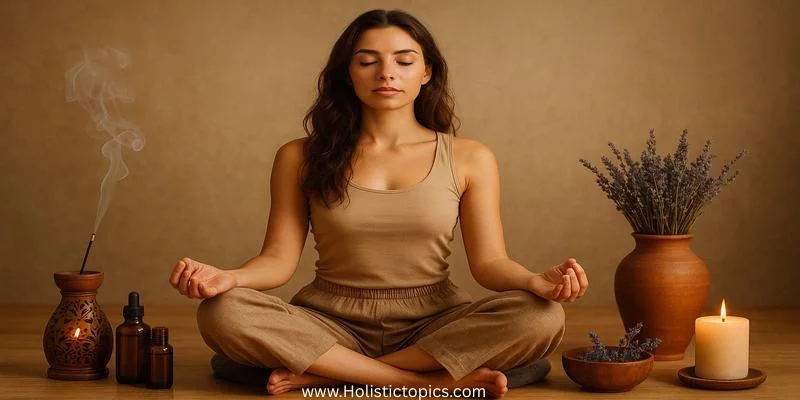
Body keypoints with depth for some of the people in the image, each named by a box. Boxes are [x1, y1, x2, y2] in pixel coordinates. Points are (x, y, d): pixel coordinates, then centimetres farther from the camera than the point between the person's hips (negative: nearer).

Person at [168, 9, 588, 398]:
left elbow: (488, 261, -1)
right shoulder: (300, 157, 3)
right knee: (223, 313, -29)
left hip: (434, 326, 1)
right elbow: (279, 258, -1)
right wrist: (229, 278, -24)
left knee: (540, 317, -29)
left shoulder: (468, 159, 3)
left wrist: (535, 281, -25)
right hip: (332, 326, 0)